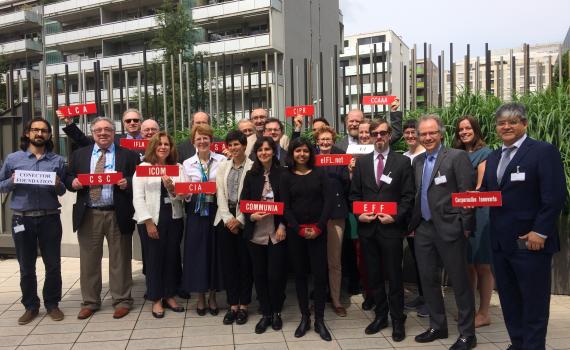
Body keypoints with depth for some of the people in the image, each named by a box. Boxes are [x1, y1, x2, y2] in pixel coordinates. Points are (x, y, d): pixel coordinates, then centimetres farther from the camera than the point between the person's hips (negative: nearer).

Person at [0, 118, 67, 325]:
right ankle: (30, 306, 24)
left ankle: (52, 304, 21)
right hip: (22, 220, 0)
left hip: (50, 219, 0)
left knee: (53, 265, 6)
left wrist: (58, 185, -14)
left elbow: (64, 191, 8)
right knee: (26, 267, 10)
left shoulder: (58, 161, 6)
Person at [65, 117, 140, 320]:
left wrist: (127, 183, -18)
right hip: (88, 215, 3)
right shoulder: (79, 155, 13)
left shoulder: (128, 155, 4)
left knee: (120, 259, 5)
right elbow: (68, 179, 13)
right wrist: (73, 182, -9)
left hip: (117, 215, -2)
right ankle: (90, 302, 24)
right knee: (89, 260, 10)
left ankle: (122, 300, 18)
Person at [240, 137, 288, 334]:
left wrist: (283, 225, -10)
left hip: (277, 232, -3)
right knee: (259, 274, 9)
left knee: (276, 274, 1)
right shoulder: (251, 175, 6)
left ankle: (276, 312, 23)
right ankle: (265, 314, 24)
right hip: (256, 233, 3)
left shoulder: (283, 174, -2)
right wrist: (251, 216, -13)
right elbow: (243, 202, 5)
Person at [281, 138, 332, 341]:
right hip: (295, 231, 0)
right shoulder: (286, 176, 4)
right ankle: (305, 318, 17)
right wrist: (299, 229, -10)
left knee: (319, 274, -1)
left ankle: (319, 320, 10)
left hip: (318, 230, 0)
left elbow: (327, 202, 0)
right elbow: (285, 206, -1)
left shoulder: (319, 174, 5)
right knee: (300, 274, 7)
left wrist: (319, 227, -11)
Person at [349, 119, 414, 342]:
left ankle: (397, 320, 21)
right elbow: (354, 193, 9)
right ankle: (380, 315, 27)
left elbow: (408, 196, -2)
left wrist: (395, 217, -13)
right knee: (373, 275, 12)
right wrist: (359, 214, -5)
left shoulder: (402, 162, 1)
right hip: (367, 227, 3)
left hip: (391, 227, -3)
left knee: (394, 276, 6)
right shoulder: (362, 162, 9)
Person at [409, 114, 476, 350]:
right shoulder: (418, 161, 12)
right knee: (428, 279, 13)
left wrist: (466, 227, -13)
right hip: (424, 229, 7)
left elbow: (468, 194, -11)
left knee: (460, 282, 4)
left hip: (449, 229, -6)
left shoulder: (457, 156, -8)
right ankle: (437, 326, 30)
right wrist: (413, 224, 11)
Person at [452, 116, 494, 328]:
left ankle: (484, 313, 10)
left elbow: (481, 187, -11)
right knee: (468, 264, 13)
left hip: (479, 212, -6)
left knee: (482, 265, 1)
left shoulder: (484, 153, -5)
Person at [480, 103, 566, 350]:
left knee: (534, 302, 6)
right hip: (501, 242, 7)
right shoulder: (493, 158, 15)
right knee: (508, 300, 16)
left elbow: (555, 197, -13)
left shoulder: (544, 152, -7)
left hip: (530, 242, -7)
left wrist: (540, 232, -17)